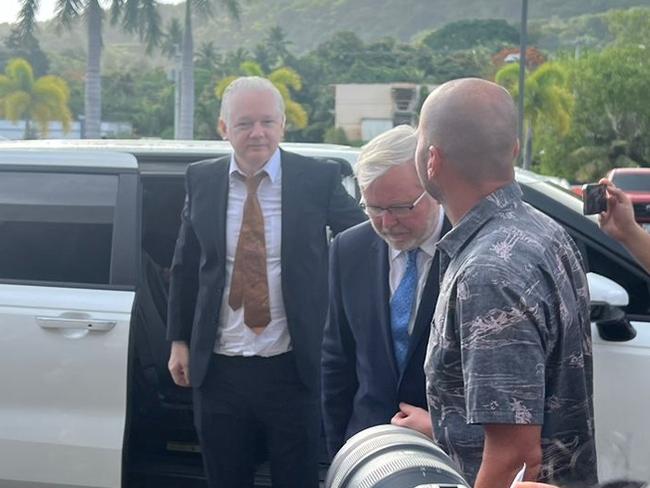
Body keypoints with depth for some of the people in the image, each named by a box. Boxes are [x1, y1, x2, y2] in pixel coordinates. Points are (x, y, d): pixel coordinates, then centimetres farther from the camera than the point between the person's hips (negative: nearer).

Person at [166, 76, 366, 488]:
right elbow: (185, 267, 10)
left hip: (292, 367, -2)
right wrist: (179, 341, 9)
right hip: (218, 368, 2)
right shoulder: (202, 181, 3)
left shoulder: (318, 179, -5)